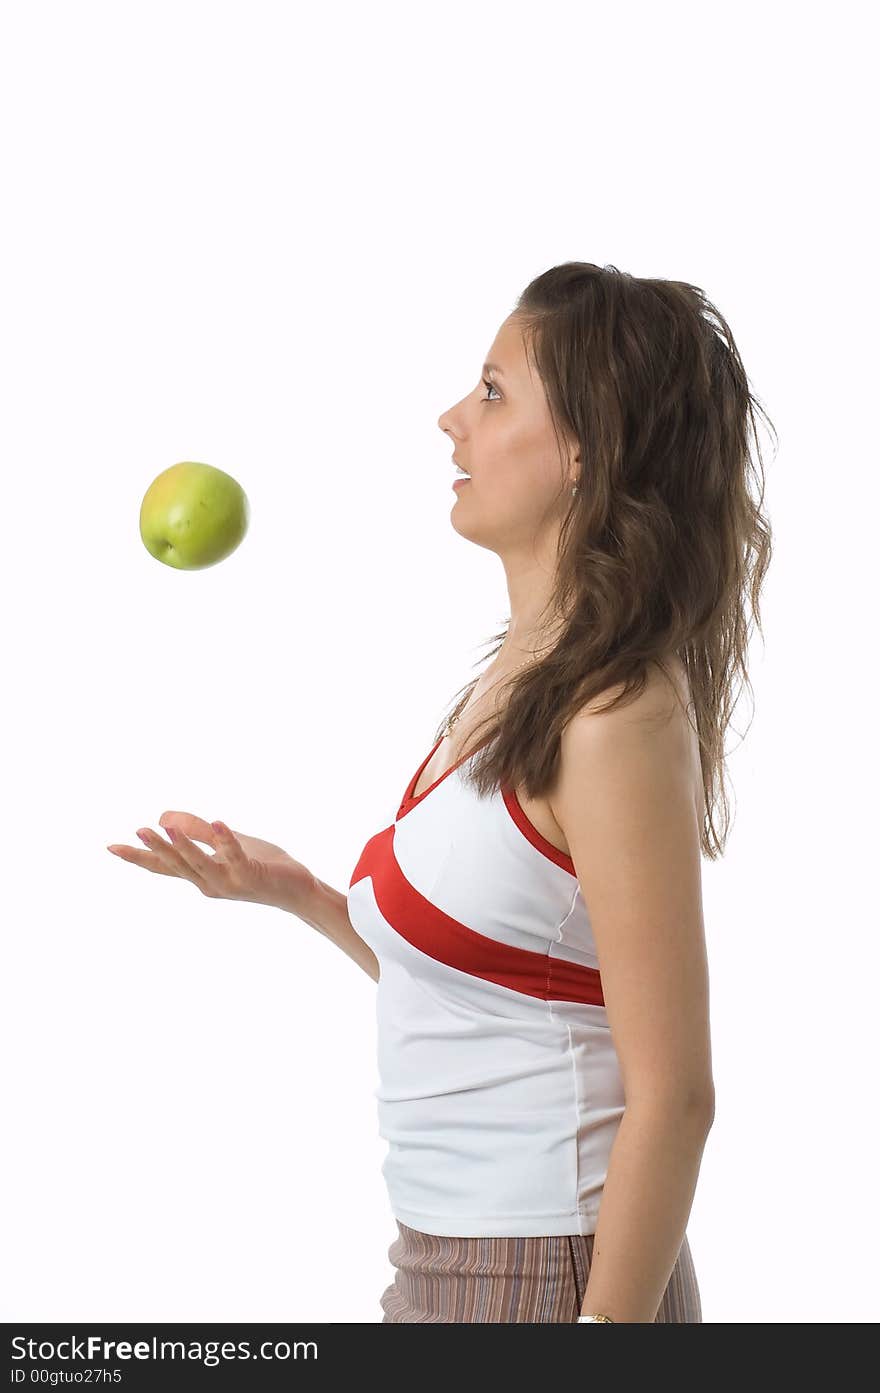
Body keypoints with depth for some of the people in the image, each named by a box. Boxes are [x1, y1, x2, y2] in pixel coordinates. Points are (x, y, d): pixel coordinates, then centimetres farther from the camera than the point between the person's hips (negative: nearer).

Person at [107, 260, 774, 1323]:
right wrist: (295, 894, 7)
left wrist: (608, 1318, -20)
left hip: (551, 1272, -8)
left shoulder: (618, 712, -19)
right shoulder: (517, 683, 7)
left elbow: (672, 1096, -20)